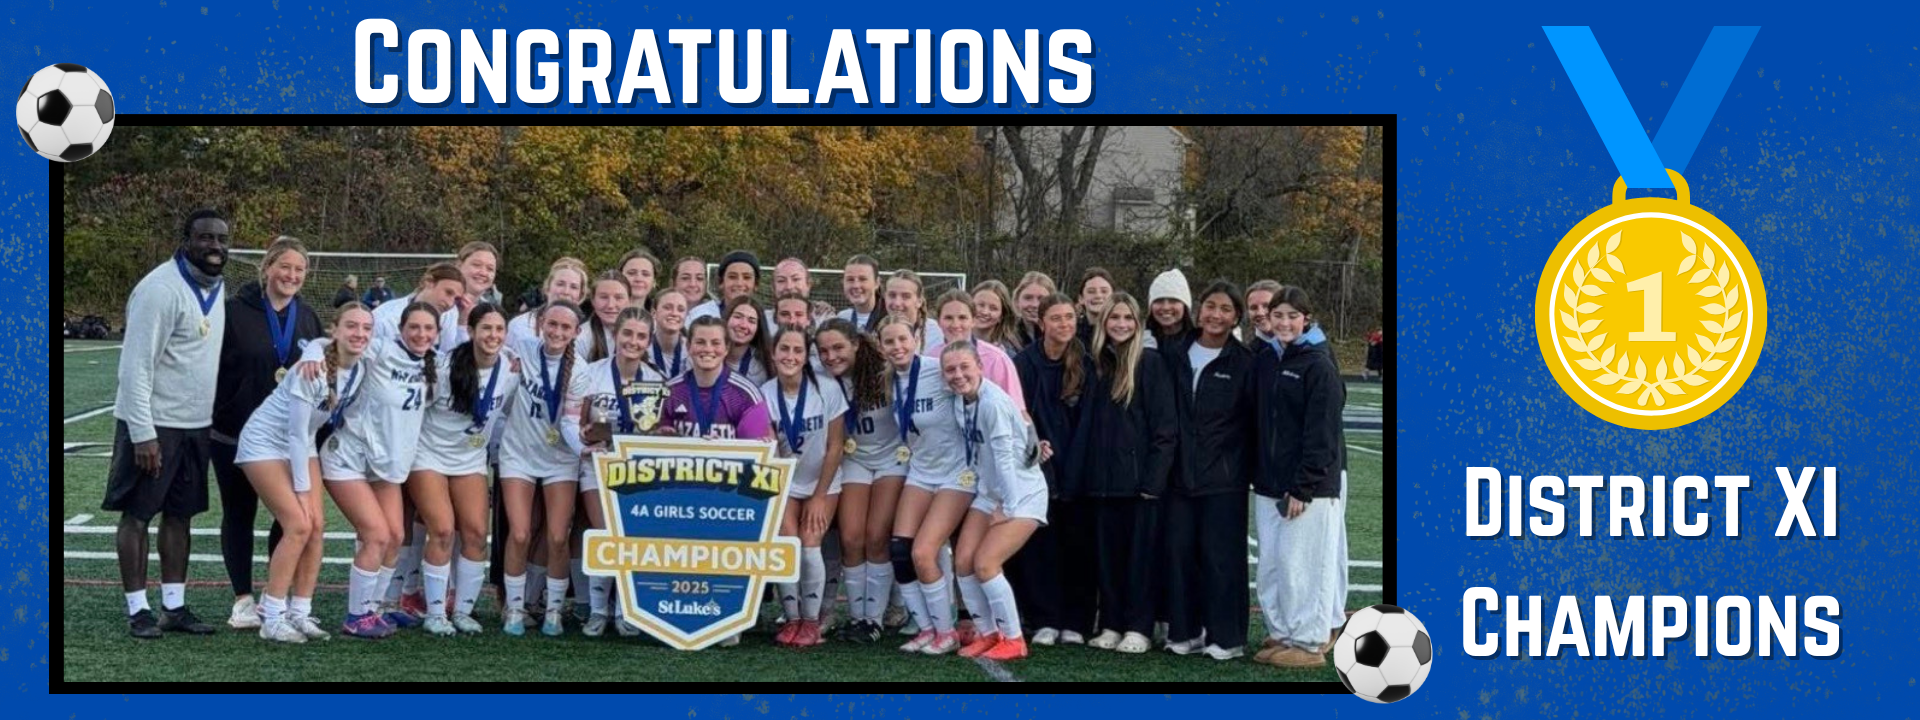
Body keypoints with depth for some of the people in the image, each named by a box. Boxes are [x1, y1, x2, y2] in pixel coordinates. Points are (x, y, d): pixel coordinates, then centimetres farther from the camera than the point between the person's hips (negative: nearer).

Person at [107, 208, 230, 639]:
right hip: (153, 425, -8)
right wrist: (142, 433, -22)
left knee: (179, 515, 11)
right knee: (137, 515, 0)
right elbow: (136, 366, -20)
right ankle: (138, 611, 5)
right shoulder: (161, 290, -18)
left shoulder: (214, 287, 9)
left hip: (195, 425, 8)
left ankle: (174, 607, 17)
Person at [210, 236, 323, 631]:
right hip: (235, 433, -4)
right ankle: (243, 600, 12)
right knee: (239, 514, 6)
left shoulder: (308, 318, 8)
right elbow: (212, 366, -8)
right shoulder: (236, 311, -8)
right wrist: (214, 416, -13)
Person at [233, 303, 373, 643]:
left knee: (317, 526, -3)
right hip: (265, 443, -7)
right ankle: (272, 619, -9)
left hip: (302, 446, 7)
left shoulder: (361, 372, -7)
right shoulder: (314, 370, -28)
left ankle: (300, 613, 6)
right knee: (298, 525, -15)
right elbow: (296, 434, -23)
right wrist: (302, 490, -19)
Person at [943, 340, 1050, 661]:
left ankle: (1014, 639, -2)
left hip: (1021, 494, -8)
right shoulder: (960, 401, -1)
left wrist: (1007, 508, -19)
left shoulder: (993, 403, -24)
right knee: (963, 560, 0)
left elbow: (1004, 457, -22)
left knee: (985, 562, -16)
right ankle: (989, 633, 14)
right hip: (990, 492, 8)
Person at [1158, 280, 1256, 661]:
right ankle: (1184, 631, 14)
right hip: (1180, 473, 3)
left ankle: (1226, 636, 6)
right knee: (1180, 551, 5)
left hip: (1224, 477, -3)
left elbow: (1252, 422, 1)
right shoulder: (1172, 352, 7)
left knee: (1221, 554, -2)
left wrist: (1245, 466, -2)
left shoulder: (1244, 363, -2)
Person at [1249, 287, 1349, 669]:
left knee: (1302, 564, -5)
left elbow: (1322, 433, -13)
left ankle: (1308, 642, 4)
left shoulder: (1319, 365, -9)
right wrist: (1259, 477, 7)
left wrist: (1303, 487, -17)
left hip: (1311, 485, -7)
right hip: (1269, 485, 7)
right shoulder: (1263, 362, 11)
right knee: (1271, 564, 8)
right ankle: (1281, 634, 18)